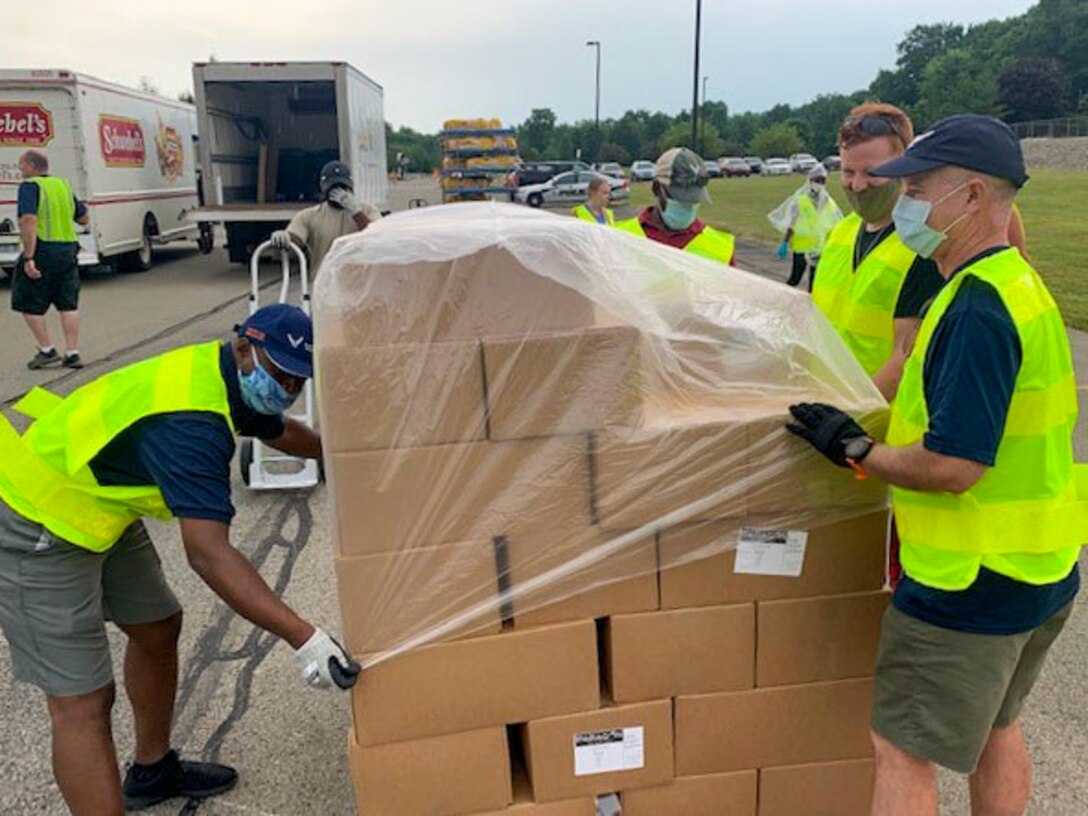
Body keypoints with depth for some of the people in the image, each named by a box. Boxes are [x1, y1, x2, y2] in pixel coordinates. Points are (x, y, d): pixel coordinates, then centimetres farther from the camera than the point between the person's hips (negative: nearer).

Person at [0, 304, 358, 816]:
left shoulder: (230, 376, -2)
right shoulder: (191, 422, -33)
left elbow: (279, 430, 20)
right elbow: (209, 554, -40)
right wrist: (304, 638, -42)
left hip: (96, 506, 10)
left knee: (158, 627, 18)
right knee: (82, 702, -9)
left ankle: (152, 772, 38)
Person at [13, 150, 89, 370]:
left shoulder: (30, 187, -9)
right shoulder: (63, 185, 11)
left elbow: (29, 222, -21)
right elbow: (83, 219, 17)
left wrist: (28, 258, -24)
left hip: (42, 251, -6)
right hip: (68, 251, 6)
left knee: (29, 305, 8)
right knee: (68, 304, 8)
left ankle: (47, 350, 9)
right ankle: (72, 354, 7)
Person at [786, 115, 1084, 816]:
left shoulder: (978, 303, -25)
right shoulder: (1021, 283, 7)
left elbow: (953, 465, -30)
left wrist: (854, 450, -15)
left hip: (972, 582, -10)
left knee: (903, 752, 5)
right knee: (995, 728, 26)